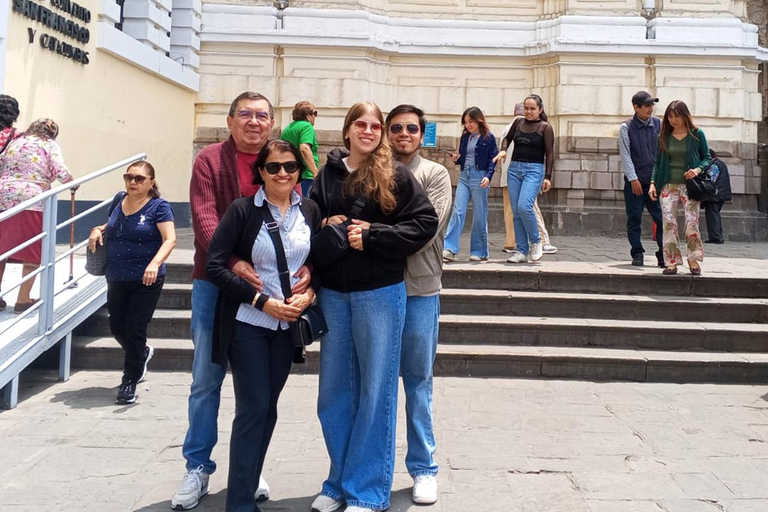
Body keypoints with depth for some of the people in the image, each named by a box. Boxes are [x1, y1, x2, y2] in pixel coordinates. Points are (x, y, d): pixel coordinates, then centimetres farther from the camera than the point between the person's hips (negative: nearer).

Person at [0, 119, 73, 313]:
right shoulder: (49, 144, 6)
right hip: (31, 201, -5)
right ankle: (23, 300, 4)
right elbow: (61, 172, -8)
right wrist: (73, 184, 10)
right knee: (32, 252, 4)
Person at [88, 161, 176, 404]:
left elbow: (170, 239, -20)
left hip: (146, 280, -6)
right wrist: (98, 230, 3)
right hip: (116, 278, 6)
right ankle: (142, 353, 44)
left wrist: (155, 263, -37)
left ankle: (129, 382, 13)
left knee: (134, 329, -2)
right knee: (117, 327, 14)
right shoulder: (119, 200, 8)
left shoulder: (159, 207, -10)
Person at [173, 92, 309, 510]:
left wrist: (305, 264, -23)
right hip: (215, 284, -2)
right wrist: (232, 262, -29)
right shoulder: (210, 160, -2)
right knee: (206, 381, 7)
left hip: (266, 287, 2)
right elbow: (204, 219, -13)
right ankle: (198, 468, 23)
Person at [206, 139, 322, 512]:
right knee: (253, 408, -2)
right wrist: (261, 300, -17)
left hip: (288, 324, 4)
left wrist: (309, 293, -10)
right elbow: (215, 265, -13)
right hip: (248, 323, -4)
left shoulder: (310, 211, 3)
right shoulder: (242, 210, -9)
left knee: (268, 407, 12)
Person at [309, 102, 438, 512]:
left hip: (379, 293, -4)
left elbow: (425, 223, -8)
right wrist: (325, 227, -10)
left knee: (375, 392, 4)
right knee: (334, 392, 11)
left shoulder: (395, 175, -2)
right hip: (332, 292, 4)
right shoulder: (327, 175, 8)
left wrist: (371, 236, -15)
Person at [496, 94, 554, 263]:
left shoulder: (545, 127, -1)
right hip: (514, 169, 5)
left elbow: (549, 154, -2)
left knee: (524, 207, -22)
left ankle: (536, 242, 0)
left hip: (534, 170, -5)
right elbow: (507, 138, 27)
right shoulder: (518, 123, 11)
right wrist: (503, 150, 6)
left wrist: (548, 177, -9)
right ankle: (522, 251, 8)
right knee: (516, 212, 2)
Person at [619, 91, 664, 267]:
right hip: (634, 180, -2)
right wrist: (633, 179, -10)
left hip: (655, 179, 2)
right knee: (634, 219, 2)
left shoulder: (658, 124, 6)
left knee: (661, 218, -2)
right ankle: (637, 254, 11)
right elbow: (625, 155, -4)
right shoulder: (626, 127, -1)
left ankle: (663, 255, 5)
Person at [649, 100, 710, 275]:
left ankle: (693, 259, 9)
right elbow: (658, 162, 12)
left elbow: (707, 158, 6)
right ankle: (672, 261, -1)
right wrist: (653, 183, 1)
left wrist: (698, 169, -13)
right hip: (668, 185, 2)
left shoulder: (697, 134, 3)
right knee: (669, 223, -5)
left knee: (692, 222, -6)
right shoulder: (664, 136, 9)